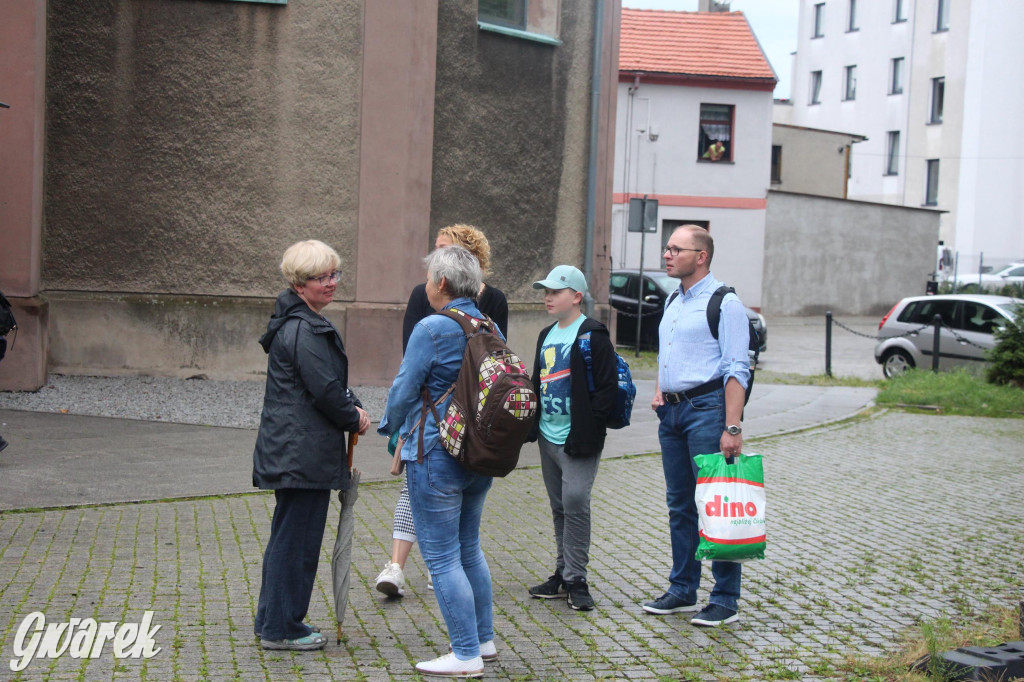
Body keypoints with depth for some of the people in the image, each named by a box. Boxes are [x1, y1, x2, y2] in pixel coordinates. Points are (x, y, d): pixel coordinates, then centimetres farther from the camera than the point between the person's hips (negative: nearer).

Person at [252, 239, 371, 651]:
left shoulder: (299, 323, 16)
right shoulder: (304, 330, -18)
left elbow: (331, 383, 21)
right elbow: (326, 390, -19)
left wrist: (352, 407, 6)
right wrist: (356, 420, -3)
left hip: (288, 449, 11)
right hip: (304, 452, -11)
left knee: (290, 535, 18)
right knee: (296, 538, -1)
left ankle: (274, 620, 29)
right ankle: (280, 629, 8)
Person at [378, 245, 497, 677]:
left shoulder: (431, 329, -16)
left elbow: (404, 390, -10)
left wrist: (390, 426, 10)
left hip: (436, 458, -8)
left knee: (442, 558, 0)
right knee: (469, 549, 21)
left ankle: (467, 656, 5)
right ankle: (484, 641, 29)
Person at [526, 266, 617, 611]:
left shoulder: (593, 335, -8)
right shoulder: (547, 335, 16)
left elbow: (607, 387, -13)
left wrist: (589, 429, -17)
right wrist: (533, 424, 11)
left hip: (577, 440, -8)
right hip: (548, 437, 8)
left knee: (575, 504, -11)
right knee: (559, 508, 14)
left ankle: (575, 578, -1)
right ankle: (563, 573, 23)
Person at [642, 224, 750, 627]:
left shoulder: (724, 303, -8)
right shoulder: (673, 302, 17)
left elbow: (737, 369, -14)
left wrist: (732, 428, -22)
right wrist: (659, 391, 11)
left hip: (706, 407, -8)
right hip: (672, 412, 8)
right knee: (679, 504, 13)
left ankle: (725, 600, 3)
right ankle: (682, 591, 22)